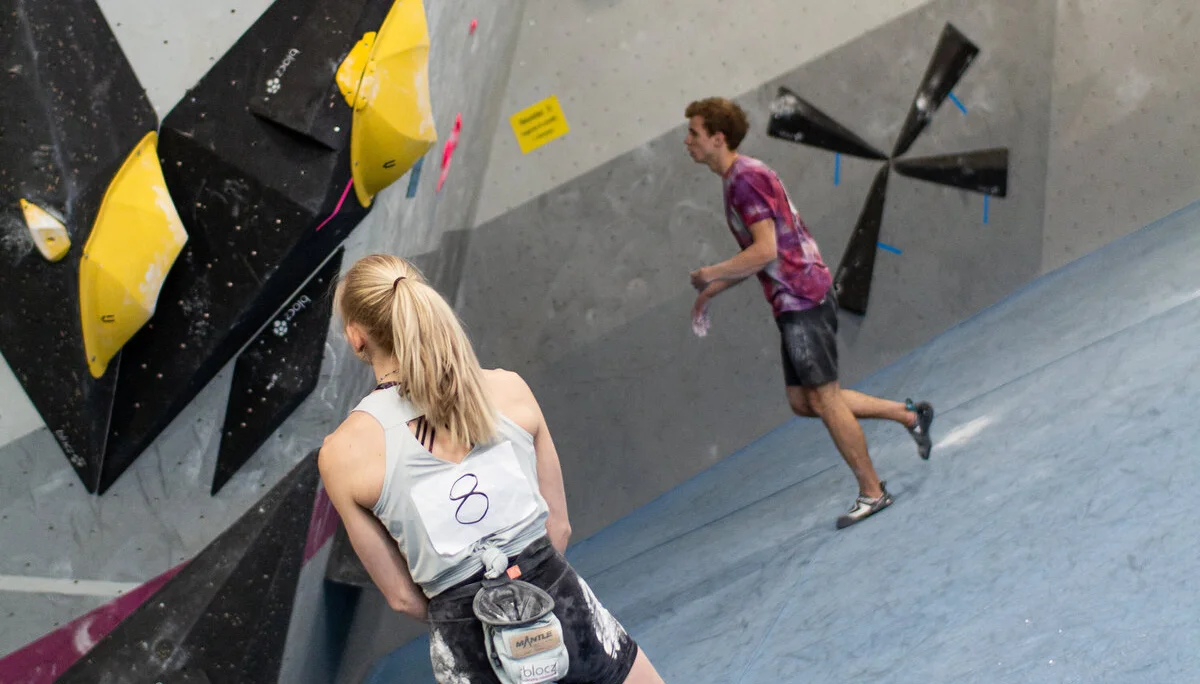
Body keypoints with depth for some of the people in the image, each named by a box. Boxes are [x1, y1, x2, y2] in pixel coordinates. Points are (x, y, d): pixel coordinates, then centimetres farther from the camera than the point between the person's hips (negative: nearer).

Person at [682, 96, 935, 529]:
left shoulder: (746, 177, -15)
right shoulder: (738, 178, 16)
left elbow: (765, 251, -23)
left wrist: (710, 274, -12)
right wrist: (711, 293, 19)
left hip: (803, 300, -10)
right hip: (793, 303, 10)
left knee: (822, 399, -3)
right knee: (803, 401, 13)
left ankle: (872, 492, 8)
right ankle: (909, 415, 21)